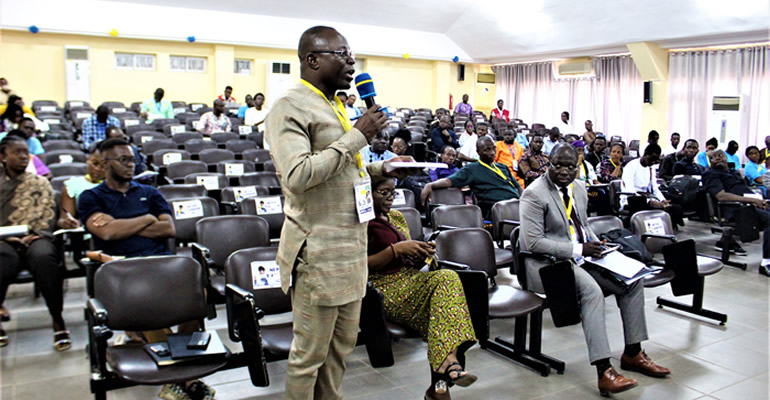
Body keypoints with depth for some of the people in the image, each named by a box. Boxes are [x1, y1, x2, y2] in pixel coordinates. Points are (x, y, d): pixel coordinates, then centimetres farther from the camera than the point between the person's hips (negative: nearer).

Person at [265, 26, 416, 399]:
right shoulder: (290, 107, -12)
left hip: (350, 247, 9)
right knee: (309, 354, 4)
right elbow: (297, 175, -26)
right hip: (318, 252, -9)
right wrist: (357, 136, -21)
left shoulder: (335, 106, 16)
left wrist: (380, 168, 12)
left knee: (342, 344, 19)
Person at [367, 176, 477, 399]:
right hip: (383, 289, -7)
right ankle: (448, 362, -36)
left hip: (410, 282, 7)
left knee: (447, 278, -25)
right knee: (444, 280, -27)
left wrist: (422, 253, 0)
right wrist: (397, 249, -15)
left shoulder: (396, 217, 22)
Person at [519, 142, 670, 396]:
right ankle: (604, 372, -31)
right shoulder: (534, 194, -14)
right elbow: (533, 242, -20)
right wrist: (577, 249, -21)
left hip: (581, 256, 9)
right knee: (591, 290, -32)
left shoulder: (579, 190, 12)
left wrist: (596, 246, 2)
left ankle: (632, 353, 9)